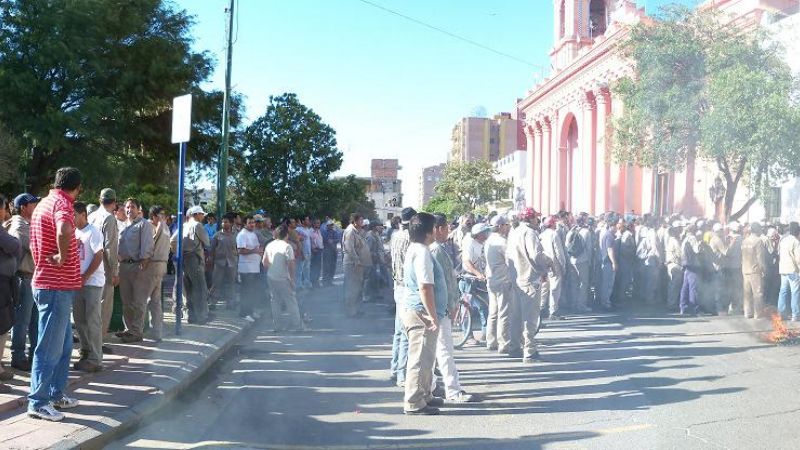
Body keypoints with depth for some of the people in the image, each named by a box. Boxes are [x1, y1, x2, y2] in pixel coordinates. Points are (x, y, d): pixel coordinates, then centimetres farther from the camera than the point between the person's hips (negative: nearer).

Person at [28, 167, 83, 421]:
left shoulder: (45, 202, 14)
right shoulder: (62, 203, -17)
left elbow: (34, 243, 27)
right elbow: (64, 232, -40)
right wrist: (62, 257, -25)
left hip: (49, 283, 10)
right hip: (56, 287, -10)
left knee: (63, 343, 18)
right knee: (49, 347, -3)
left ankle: (56, 394, 26)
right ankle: (38, 402, 3)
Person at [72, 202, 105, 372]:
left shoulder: (93, 232, -9)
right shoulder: (74, 233, 13)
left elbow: (98, 257, -14)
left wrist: (84, 277, -15)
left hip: (93, 283, -7)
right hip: (77, 282, 7)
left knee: (92, 321, -5)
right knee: (79, 319, 11)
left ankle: (95, 360, 0)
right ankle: (85, 353, 22)